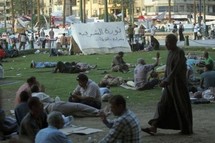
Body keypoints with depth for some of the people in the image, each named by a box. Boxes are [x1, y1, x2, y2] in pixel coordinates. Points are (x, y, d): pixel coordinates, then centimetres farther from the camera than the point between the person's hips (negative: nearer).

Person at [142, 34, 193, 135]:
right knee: (163, 105, 3)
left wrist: (166, 81, -26)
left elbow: (176, 69, -23)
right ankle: (154, 127, 2)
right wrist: (165, 80, 15)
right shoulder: (170, 52, 9)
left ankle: (187, 129, 17)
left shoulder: (179, 53, -16)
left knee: (181, 106, 3)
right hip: (169, 83, 8)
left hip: (178, 84, -8)